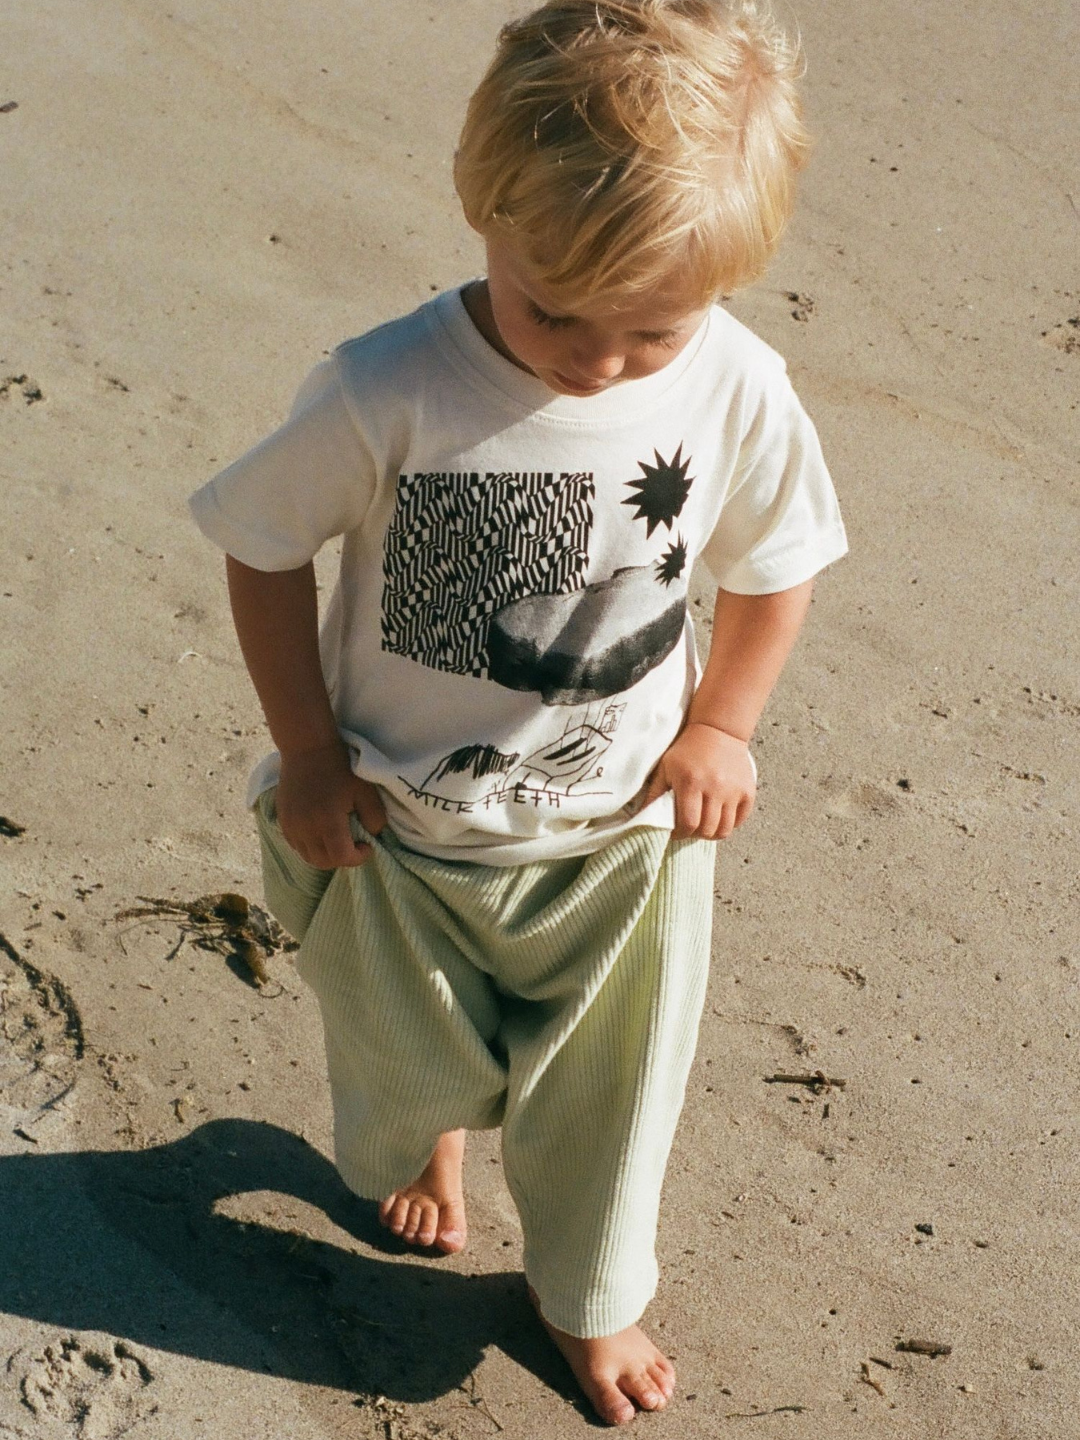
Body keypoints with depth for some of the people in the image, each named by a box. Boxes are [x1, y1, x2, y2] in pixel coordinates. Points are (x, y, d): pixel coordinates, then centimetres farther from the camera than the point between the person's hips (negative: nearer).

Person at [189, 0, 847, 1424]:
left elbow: (777, 561, 0)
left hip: (620, 830, 1)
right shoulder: (386, 395, -29)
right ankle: (416, 1143, 62)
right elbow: (266, 550, -13)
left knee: (606, 1090, 16)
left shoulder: (740, 395, -21)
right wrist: (307, 751, -8)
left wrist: (719, 727, -1)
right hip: (401, 824, -1)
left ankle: (590, 1295, 47)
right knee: (412, 1062, 23)